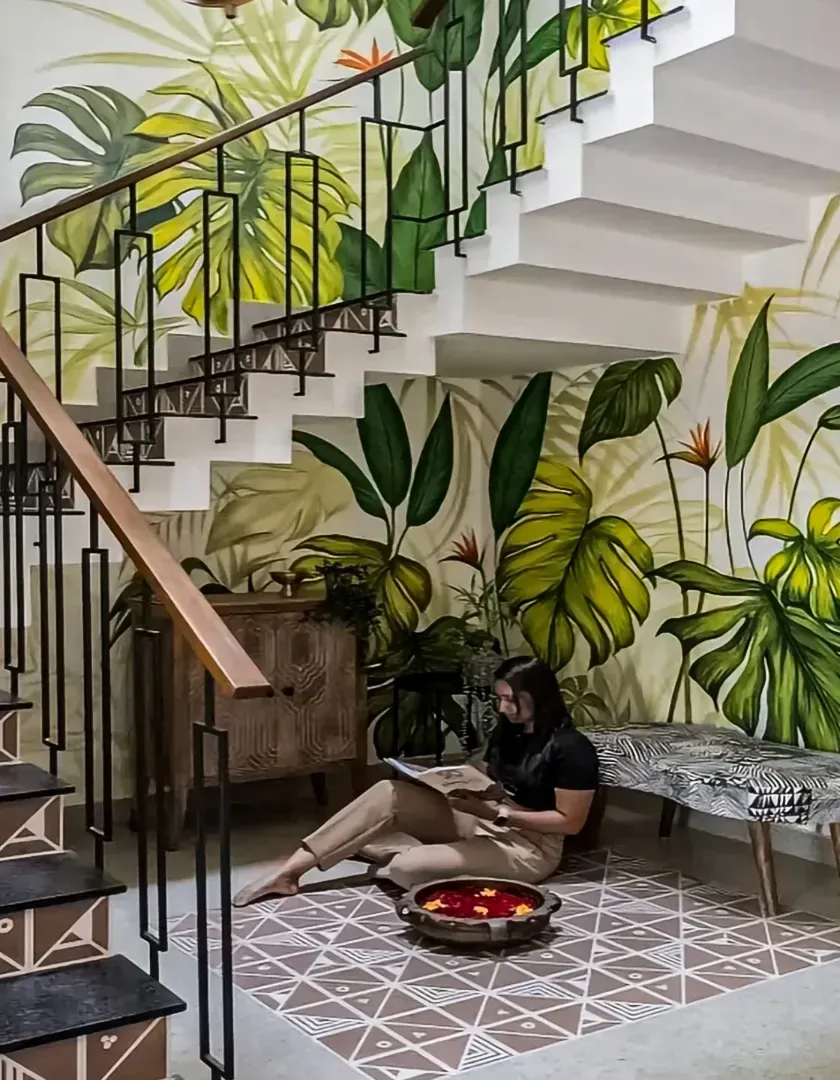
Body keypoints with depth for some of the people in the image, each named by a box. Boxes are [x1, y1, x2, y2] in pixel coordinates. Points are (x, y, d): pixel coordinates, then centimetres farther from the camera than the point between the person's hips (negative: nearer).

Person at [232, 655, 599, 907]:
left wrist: (499, 813, -21)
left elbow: (570, 821, -16)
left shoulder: (572, 748, -17)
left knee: (406, 868, -30)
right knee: (389, 793, -15)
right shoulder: (506, 731, 8)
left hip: (529, 846, -8)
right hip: (482, 822, 8)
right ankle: (291, 868, -19)